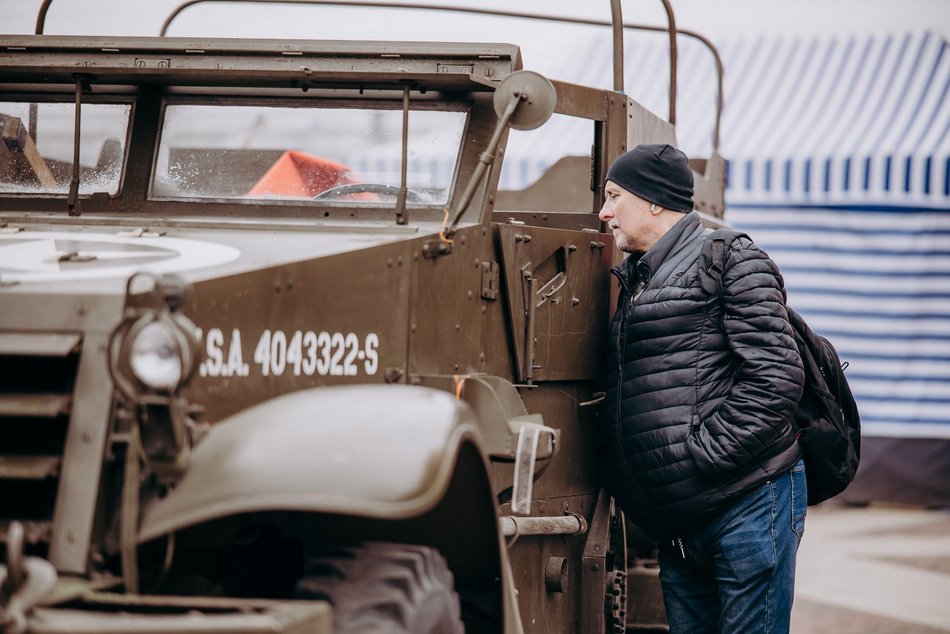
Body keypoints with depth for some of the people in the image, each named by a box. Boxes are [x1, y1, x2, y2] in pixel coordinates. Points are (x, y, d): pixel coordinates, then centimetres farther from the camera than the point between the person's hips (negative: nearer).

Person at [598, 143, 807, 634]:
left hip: (747, 504, -8)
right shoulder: (634, 280, 21)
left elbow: (775, 377, -15)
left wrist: (701, 455, -17)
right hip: (677, 522, 8)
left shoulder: (730, 261, -5)